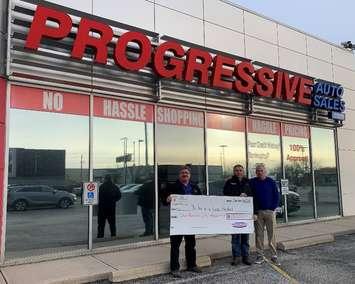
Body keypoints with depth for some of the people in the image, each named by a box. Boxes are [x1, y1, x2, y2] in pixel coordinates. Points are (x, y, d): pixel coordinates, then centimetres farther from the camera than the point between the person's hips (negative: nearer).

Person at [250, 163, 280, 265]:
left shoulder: (271, 182, 3)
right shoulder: (252, 182, 3)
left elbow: (277, 196, 4)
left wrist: (273, 208, -4)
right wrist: (254, 210, -4)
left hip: (269, 211, -1)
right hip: (257, 212, 1)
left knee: (272, 234, 2)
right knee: (259, 234, 4)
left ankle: (274, 255, 10)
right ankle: (260, 256, 12)